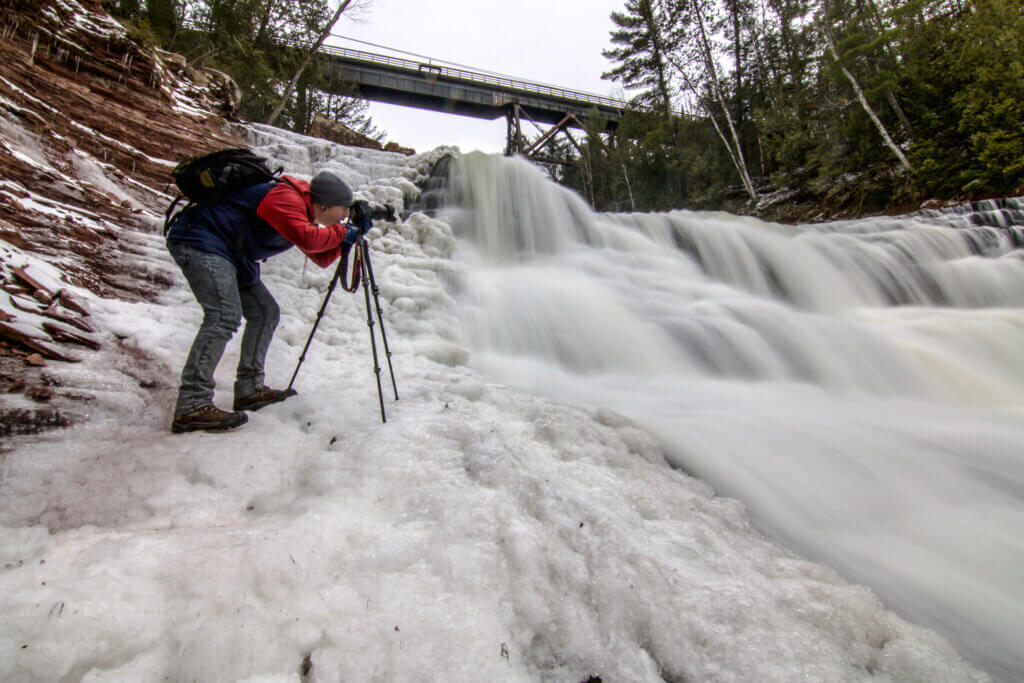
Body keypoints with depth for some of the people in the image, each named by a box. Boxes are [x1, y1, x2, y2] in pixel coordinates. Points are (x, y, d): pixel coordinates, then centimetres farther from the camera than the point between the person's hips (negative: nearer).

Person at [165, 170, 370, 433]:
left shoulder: (300, 208, 11)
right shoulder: (286, 198, -19)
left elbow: (322, 258, 12)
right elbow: (307, 239, -36)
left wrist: (354, 233, 0)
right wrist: (342, 233, -19)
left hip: (231, 255, 11)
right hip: (198, 241, -11)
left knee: (265, 312, 7)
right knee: (224, 316, -25)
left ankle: (250, 389, 9)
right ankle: (192, 406, -28)